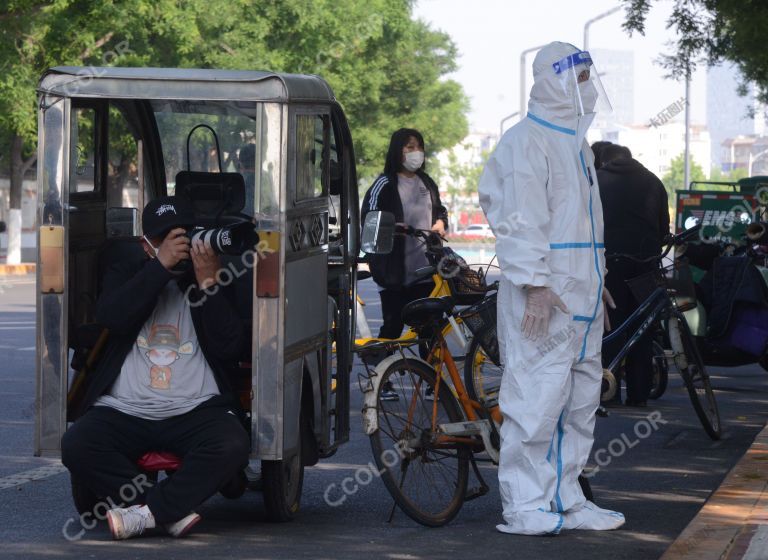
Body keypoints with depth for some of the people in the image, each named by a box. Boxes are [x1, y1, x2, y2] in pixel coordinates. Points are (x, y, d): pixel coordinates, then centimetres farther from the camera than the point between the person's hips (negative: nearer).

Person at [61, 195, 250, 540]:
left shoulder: (216, 280, 14)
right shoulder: (126, 273, 17)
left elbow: (229, 347, 0)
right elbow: (111, 317, -6)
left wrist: (207, 282, -8)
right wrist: (161, 265, -10)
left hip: (195, 411, -1)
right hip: (123, 411, 1)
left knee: (232, 445, -33)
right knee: (76, 445, -28)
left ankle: (146, 512, -23)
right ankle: (175, 512, -23)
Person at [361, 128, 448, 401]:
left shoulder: (427, 183, 16)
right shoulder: (384, 184, -3)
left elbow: (440, 209, 29)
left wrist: (439, 223, 8)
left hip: (425, 268, 5)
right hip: (395, 271, -5)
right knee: (393, 326, -2)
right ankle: (382, 383, 6)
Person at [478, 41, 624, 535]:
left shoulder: (576, 142, 20)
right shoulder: (527, 141, -10)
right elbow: (520, 220, -17)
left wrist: (596, 286, 23)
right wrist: (535, 284, -23)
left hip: (580, 296, 10)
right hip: (544, 296, -10)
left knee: (580, 401, 12)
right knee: (537, 398, -9)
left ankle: (566, 501, 19)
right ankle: (525, 508, -6)